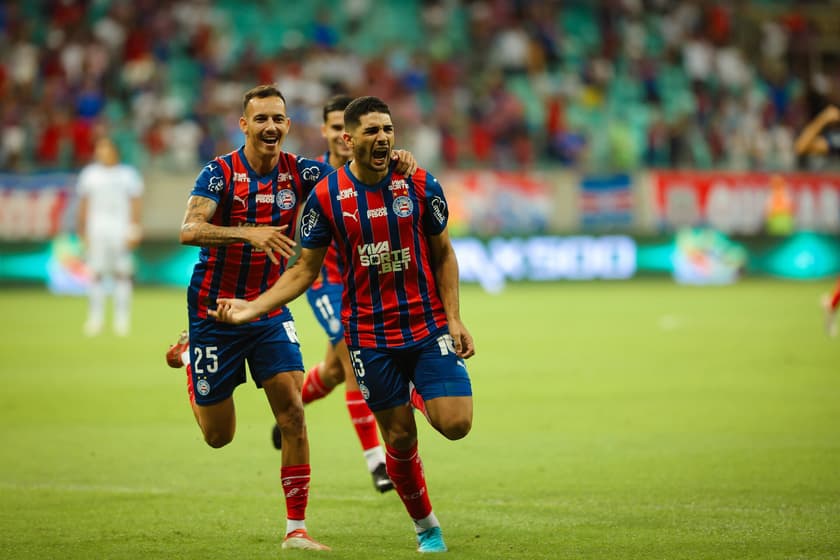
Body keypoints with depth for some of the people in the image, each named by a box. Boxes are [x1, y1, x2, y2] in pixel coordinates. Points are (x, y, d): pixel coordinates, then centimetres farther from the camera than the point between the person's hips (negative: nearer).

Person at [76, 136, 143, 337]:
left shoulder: (128, 175, 2)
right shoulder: (90, 175, 8)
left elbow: (136, 203, 2)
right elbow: (84, 205, 12)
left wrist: (134, 230, -6)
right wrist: (82, 232, 9)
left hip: (121, 230, -1)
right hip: (96, 231, 1)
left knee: (122, 274, -2)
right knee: (96, 274, -3)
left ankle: (122, 320, 3)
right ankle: (95, 318, 2)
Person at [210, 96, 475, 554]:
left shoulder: (421, 186, -3)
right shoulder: (326, 197, -5)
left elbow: (443, 255, 8)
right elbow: (304, 270, 2)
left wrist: (454, 319, -1)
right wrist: (252, 307, -10)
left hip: (428, 327, 0)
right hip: (369, 336, 0)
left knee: (455, 424, -14)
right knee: (398, 437, 3)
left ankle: (425, 395, 22)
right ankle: (427, 528, 21)